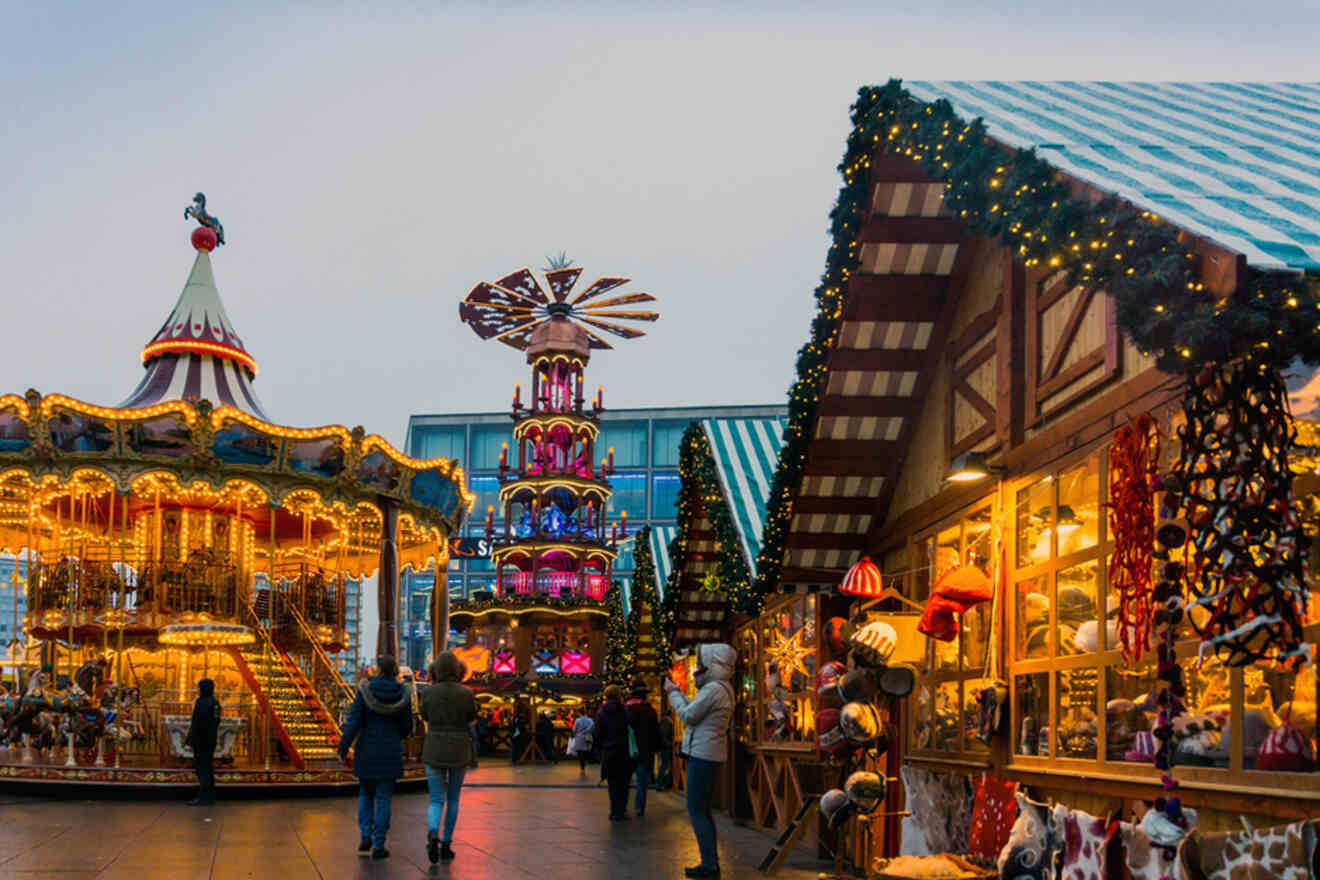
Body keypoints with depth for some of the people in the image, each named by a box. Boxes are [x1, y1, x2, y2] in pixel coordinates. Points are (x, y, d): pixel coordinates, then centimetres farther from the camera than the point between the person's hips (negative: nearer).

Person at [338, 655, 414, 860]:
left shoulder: (365, 691, -9)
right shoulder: (402, 694, -4)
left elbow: (354, 723, -11)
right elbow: (407, 727, 3)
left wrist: (343, 748, -2)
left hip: (366, 751, 0)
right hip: (390, 753, 0)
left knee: (365, 793, 20)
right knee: (383, 798, 5)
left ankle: (366, 836, 10)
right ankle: (378, 845, 2)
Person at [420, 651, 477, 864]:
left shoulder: (428, 693, -6)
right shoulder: (466, 694, -9)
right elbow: (471, 719, 5)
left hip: (434, 751, 0)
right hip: (459, 751, 0)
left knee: (437, 800, 5)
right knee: (453, 798, 17)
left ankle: (432, 833, -24)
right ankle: (446, 844, 19)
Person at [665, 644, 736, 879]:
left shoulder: (713, 689, -17)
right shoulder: (722, 688, 15)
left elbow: (688, 716, -17)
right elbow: (694, 712, 19)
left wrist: (673, 693, -4)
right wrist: (680, 692, 19)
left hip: (703, 754, -11)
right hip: (710, 754, 11)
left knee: (696, 809, -7)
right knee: (703, 810, 16)